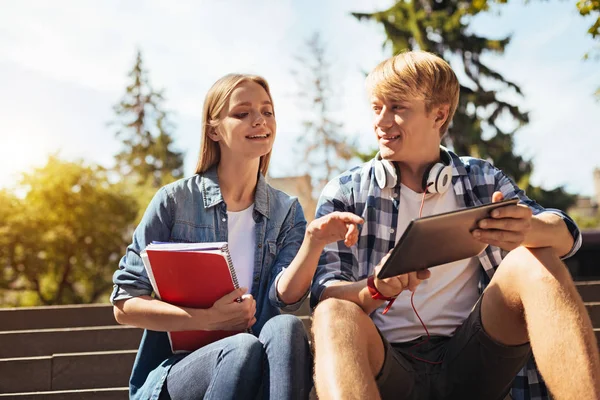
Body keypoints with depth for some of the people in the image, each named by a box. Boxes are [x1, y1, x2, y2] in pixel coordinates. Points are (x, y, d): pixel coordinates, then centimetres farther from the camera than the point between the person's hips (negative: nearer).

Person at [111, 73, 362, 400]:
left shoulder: (286, 211, 8)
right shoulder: (175, 201, -1)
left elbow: (285, 296, -9)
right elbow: (124, 305, -2)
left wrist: (314, 240, -28)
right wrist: (207, 319, -15)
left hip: (254, 368, 3)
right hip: (174, 370, -3)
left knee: (285, 327, -31)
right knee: (244, 348, -35)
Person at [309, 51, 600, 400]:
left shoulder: (482, 179, 12)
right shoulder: (343, 193, 7)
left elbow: (565, 234, -3)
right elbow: (325, 295, -4)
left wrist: (529, 230, -28)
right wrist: (376, 288, -28)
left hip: (470, 361, 2)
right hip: (388, 367, -1)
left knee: (534, 261, -20)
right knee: (335, 315, -33)